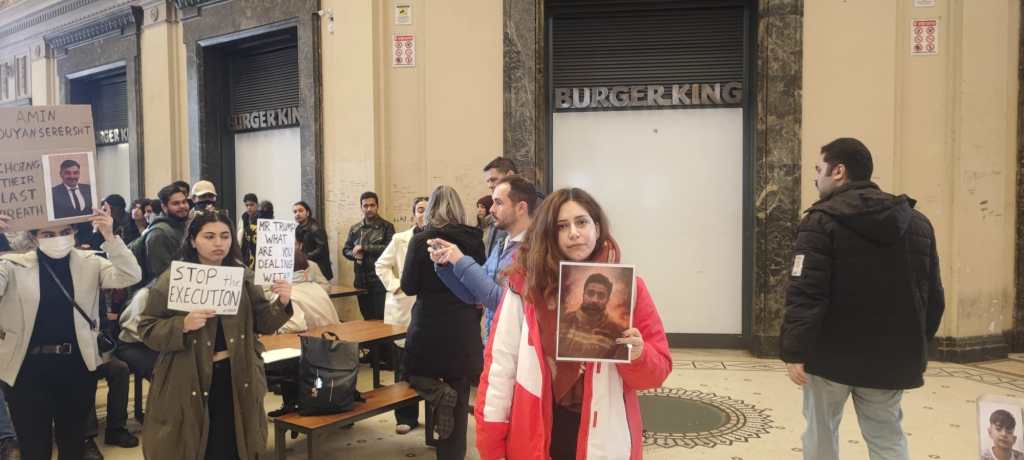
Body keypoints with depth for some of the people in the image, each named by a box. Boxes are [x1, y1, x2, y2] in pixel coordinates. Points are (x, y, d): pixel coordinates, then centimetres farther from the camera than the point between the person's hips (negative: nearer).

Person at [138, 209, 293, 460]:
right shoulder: (171, 280, -8)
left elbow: (262, 323, 3)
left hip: (237, 380, 3)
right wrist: (183, 325, -22)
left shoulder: (243, 277, 2)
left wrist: (282, 304, -16)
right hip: (190, 384, -3)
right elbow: (147, 330, -6)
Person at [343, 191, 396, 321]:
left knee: (381, 319, -4)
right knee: (367, 319, 12)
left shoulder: (386, 227, -1)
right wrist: (354, 254, -7)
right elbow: (346, 250, 16)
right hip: (361, 280, 5)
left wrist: (364, 247, -13)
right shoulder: (354, 229, 13)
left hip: (380, 280, -4)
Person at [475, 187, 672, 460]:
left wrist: (638, 356, -21)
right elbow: (500, 365, -4)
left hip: (605, 438, 1)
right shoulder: (525, 284, -6)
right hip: (535, 438, 0)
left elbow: (658, 372, 1)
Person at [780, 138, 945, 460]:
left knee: (821, 431, 12)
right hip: (890, 357, 5)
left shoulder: (822, 221, -12)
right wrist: (917, 347, 19)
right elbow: (933, 297, 10)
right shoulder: (917, 222, 7)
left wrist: (794, 351, -15)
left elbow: (805, 295, -20)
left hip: (831, 354, -5)